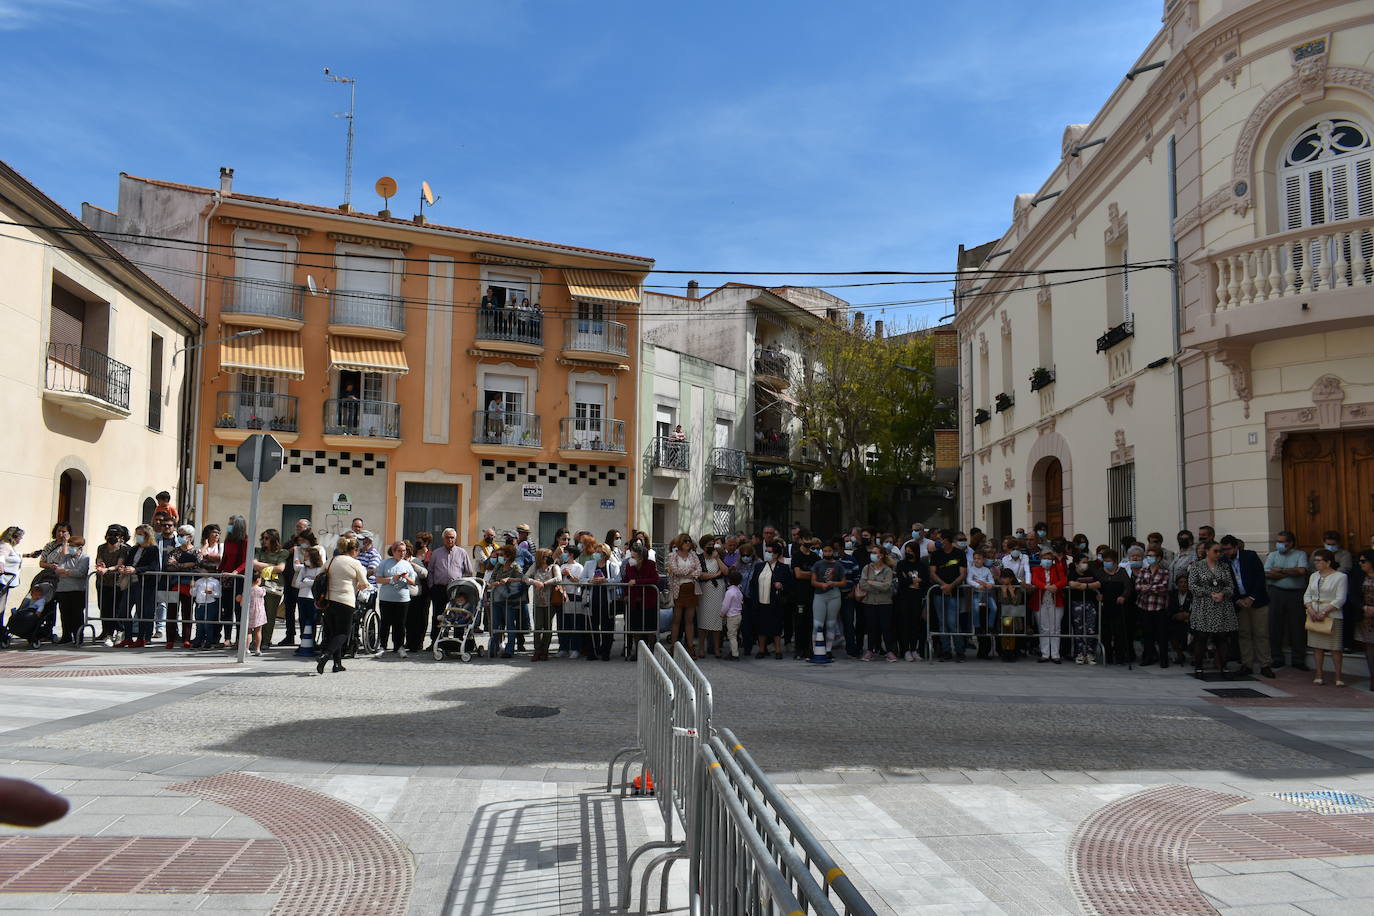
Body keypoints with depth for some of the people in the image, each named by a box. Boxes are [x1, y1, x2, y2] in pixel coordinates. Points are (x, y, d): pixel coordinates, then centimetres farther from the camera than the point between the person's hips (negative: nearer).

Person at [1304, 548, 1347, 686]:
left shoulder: (1340, 577, -4)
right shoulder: (1314, 576, 13)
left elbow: (1340, 599, -10)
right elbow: (1307, 595, 12)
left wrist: (1325, 612, -16)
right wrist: (1310, 609, -5)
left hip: (1332, 615, -5)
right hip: (1314, 615, 5)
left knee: (1335, 648, -3)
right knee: (1317, 646, 5)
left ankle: (1338, 677, 4)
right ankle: (1319, 675, 10)